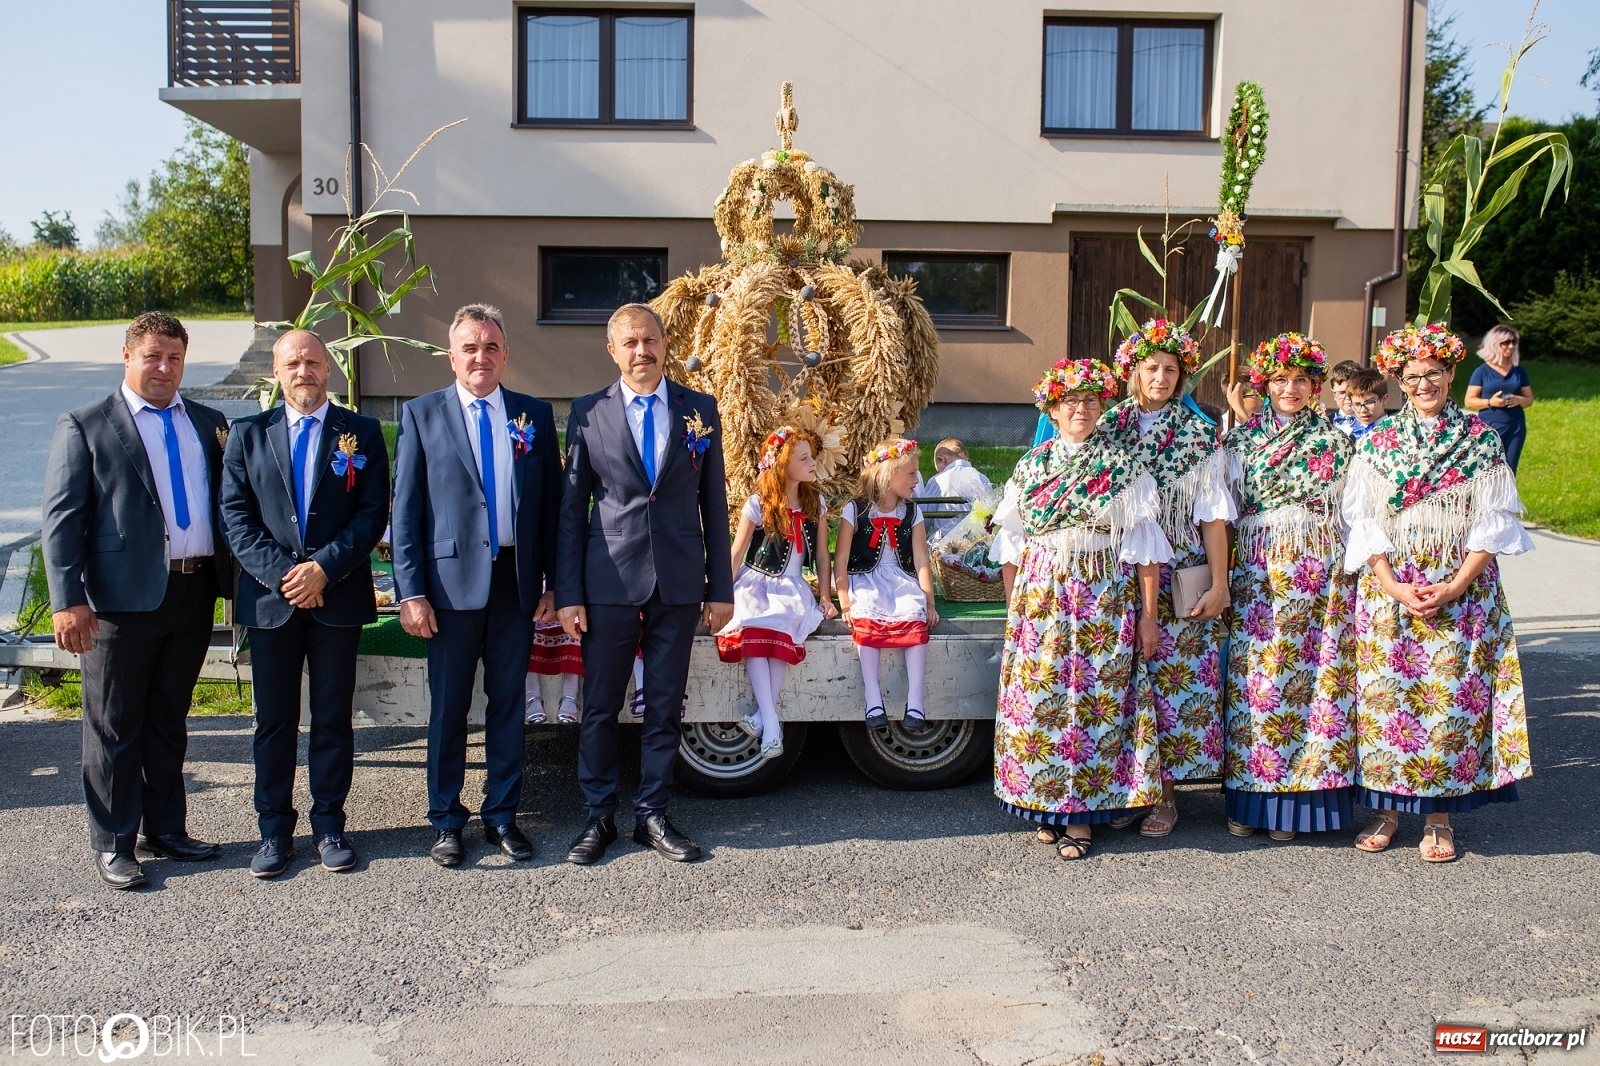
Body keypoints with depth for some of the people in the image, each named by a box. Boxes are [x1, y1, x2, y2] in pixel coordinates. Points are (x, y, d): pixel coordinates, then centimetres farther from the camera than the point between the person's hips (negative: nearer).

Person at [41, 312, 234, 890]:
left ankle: (164, 829, 28)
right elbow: (61, 519, -5)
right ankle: (113, 844, 17)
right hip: (123, 597, -4)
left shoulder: (210, 424, 12)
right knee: (115, 725, 5)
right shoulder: (85, 426, 0)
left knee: (170, 721, 15)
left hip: (195, 592, 4)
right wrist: (68, 600, -13)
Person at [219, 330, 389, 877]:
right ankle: (274, 830, 17)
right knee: (274, 720, 7)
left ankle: (329, 825, 18)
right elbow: (235, 515, 2)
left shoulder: (362, 432, 4)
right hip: (270, 596, 1)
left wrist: (324, 567, -14)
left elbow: (373, 512, -2)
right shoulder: (248, 434, 8)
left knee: (333, 718, 6)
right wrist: (280, 573, -11)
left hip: (338, 596, -1)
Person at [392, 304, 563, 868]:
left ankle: (502, 815, 23)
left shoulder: (536, 415, 8)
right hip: (452, 581, -2)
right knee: (448, 707, 6)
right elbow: (405, 510, 0)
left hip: (517, 581, 2)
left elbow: (553, 503, 8)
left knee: (508, 704, 10)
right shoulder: (421, 414, 3)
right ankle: (446, 821, 20)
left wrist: (553, 583, 3)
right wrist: (411, 591, -7)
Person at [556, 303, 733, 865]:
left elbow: (713, 503, 7)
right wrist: (568, 593, -2)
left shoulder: (699, 409, 5)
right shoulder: (588, 412, 2)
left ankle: (652, 814, 21)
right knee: (600, 707, 6)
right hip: (609, 581, -1)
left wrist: (721, 588, 5)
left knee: (664, 706, 8)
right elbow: (572, 507, 3)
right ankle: (599, 816, 20)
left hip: (678, 581, 1)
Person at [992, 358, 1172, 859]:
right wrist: (1015, 603, 7)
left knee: (1095, 698, -2)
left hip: (1106, 599, -2)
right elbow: (1014, 538, 13)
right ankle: (1047, 804, 14)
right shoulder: (1031, 466, 9)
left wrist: (1148, 613, -6)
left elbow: (1143, 545, -2)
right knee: (1039, 696, 1)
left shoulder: (1122, 466, 1)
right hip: (1041, 595, 3)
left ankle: (1081, 811, 6)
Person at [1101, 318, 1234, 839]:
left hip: (1179, 583, -1)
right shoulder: (1108, 427, 6)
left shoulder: (1199, 435, 4)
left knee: (1176, 680, -1)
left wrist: (1219, 583, -4)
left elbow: (1213, 516, 2)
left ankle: (1164, 791, 10)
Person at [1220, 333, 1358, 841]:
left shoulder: (1334, 441, 8)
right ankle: (1249, 798, 9)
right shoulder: (1243, 438, 9)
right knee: (1254, 677, -1)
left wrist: (1348, 569, 2)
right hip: (1257, 568, 0)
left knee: (1314, 676, -2)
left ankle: (1295, 800, 7)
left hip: (1319, 571, 0)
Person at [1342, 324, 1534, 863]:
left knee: (1451, 695, 0)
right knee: (1386, 693, 1)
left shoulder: (1482, 441, 3)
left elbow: (1492, 521, 0)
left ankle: (1439, 814, 10)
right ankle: (1387, 807, 12)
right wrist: (1391, 585, -11)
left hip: (1462, 590, -1)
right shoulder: (1376, 442, 5)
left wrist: (1455, 586, -11)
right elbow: (1364, 520, 2)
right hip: (1389, 587, 1)